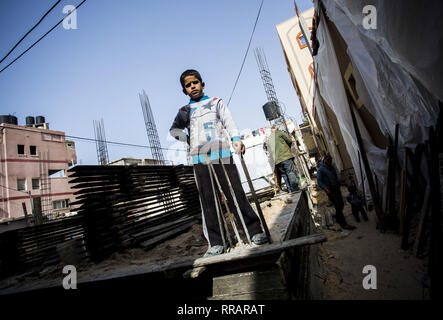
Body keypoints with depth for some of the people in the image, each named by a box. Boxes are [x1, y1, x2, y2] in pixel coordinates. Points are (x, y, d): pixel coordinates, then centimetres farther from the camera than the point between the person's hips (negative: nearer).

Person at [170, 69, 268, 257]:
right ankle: (216, 243, 1)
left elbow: (228, 121, 3)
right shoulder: (184, 111, 20)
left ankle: (255, 231, 7)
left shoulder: (216, 102, 17)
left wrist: (235, 138, -16)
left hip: (222, 153, -1)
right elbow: (174, 130, 28)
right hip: (200, 159, 2)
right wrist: (188, 138, 8)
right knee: (207, 200, -2)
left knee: (236, 194, -4)